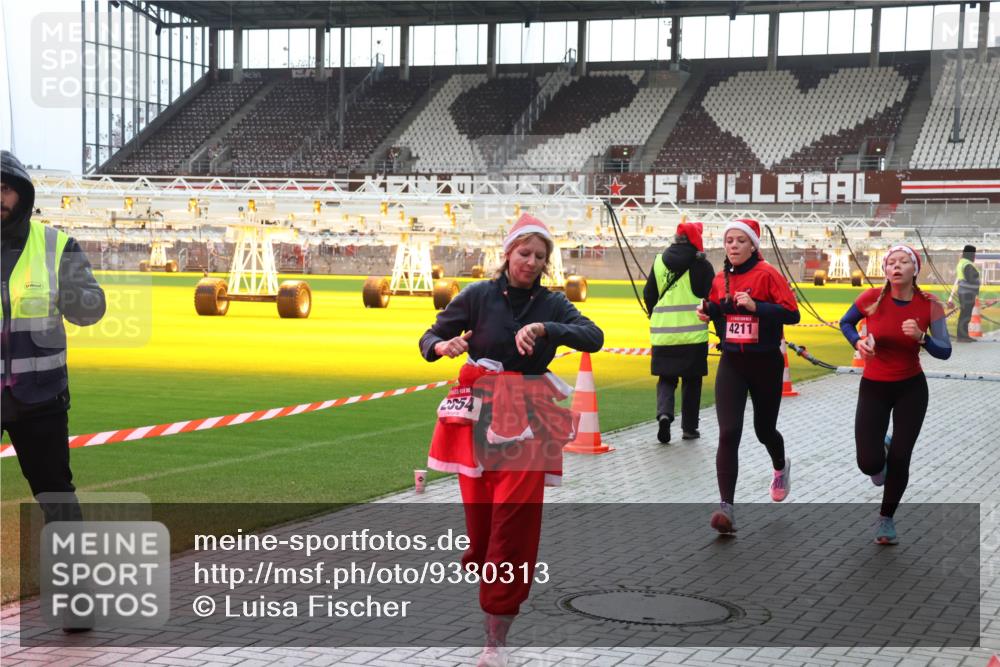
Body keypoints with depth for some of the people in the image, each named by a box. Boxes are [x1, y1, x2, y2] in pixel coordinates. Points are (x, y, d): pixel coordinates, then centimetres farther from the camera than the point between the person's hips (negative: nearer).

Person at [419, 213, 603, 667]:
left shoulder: (552, 305, 3)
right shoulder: (478, 296, 0)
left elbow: (594, 337, -12)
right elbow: (429, 339, 2)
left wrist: (544, 328, -28)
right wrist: (443, 346, -22)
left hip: (528, 420, 0)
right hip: (480, 414, 0)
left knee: (516, 520, -7)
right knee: (479, 511, 2)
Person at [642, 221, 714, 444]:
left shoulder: (659, 261, 5)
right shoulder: (701, 265, -5)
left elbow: (649, 295, 11)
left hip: (663, 333, 3)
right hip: (693, 334, -3)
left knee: (666, 378, 13)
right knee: (691, 381, 9)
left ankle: (664, 413, -12)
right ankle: (689, 427, 12)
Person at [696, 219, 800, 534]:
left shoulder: (767, 274, -10)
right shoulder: (720, 279, 4)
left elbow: (791, 313, -16)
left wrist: (755, 306, -27)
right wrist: (708, 310, -3)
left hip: (765, 362, -3)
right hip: (731, 363, 3)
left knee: (764, 429, 15)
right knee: (728, 434, -12)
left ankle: (781, 467, 51)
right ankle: (726, 507, -14)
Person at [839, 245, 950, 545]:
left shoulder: (930, 305, -13)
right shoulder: (871, 299, -14)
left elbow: (945, 351, -8)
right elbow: (845, 323, 5)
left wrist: (921, 337, -26)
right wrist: (858, 342, -14)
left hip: (911, 388, 0)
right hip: (874, 387, 0)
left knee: (900, 459, -1)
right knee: (869, 464, -9)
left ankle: (886, 518, 24)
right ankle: (881, 448, 32)